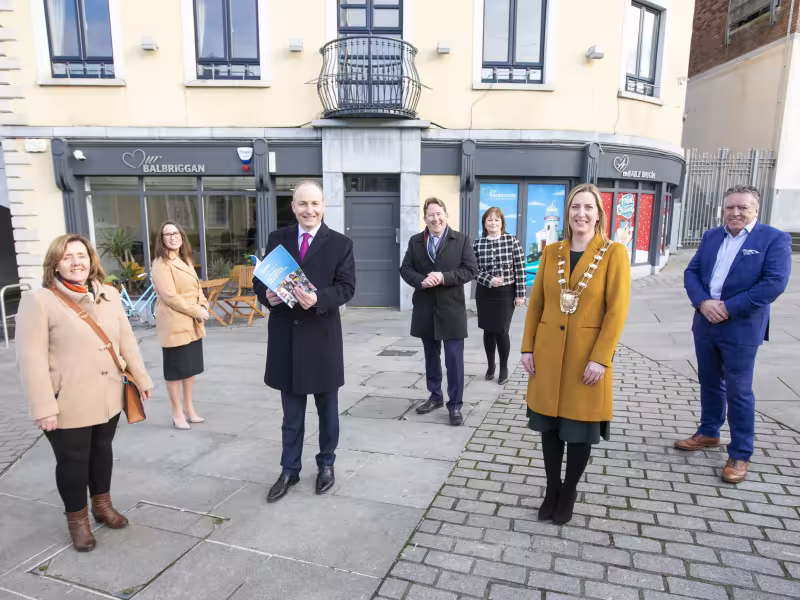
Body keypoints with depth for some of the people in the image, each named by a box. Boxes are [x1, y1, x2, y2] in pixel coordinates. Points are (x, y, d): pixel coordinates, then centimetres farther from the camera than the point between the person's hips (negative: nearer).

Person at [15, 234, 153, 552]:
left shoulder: (108, 294, 3)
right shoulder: (39, 301, -14)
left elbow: (126, 340, 8)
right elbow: (31, 359, -16)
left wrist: (141, 378, 9)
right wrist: (43, 407, -19)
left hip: (107, 398, 5)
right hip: (68, 404, -5)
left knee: (102, 451, 20)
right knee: (73, 461, 9)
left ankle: (102, 505, 41)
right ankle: (77, 520, 32)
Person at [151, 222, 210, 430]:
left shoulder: (186, 260, 14)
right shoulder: (161, 264, -13)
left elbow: (196, 287, 16)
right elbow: (170, 296, -19)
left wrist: (203, 306, -2)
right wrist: (196, 311, -16)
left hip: (192, 323, 8)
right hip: (174, 324, -8)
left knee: (190, 367, 16)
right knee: (175, 369, 3)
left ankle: (189, 408, 29)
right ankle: (177, 414, 15)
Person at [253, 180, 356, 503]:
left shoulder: (340, 243, -3)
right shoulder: (277, 239, 6)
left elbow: (346, 287, -10)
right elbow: (260, 277, 8)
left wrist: (318, 299, -28)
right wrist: (266, 294, -15)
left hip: (322, 337, -2)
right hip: (285, 337, 2)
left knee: (327, 408, 15)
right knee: (291, 412, 14)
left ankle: (326, 464, 34)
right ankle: (289, 469, 29)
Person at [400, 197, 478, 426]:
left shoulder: (461, 240, 0)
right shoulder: (415, 241, 7)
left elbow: (471, 269, -6)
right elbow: (405, 269, 4)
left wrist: (444, 277, -19)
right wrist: (421, 280, -16)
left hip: (451, 309, -3)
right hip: (425, 309, 3)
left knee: (454, 359, -1)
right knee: (431, 357, 15)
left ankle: (455, 404, 11)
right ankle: (435, 396, 31)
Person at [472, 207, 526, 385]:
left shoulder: (512, 241, -5)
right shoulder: (477, 244, -1)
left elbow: (520, 269, -5)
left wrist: (520, 294, -7)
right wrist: (489, 280, -18)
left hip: (506, 294, -2)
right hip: (485, 294, 2)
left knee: (501, 331, -3)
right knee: (488, 331, 10)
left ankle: (504, 368, 16)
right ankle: (490, 365, 28)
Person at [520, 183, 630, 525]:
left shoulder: (614, 253, -5)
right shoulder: (551, 253, 5)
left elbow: (617, 311, -10)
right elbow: (535, 303, 7)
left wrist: (600, 358, -15)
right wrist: (528, 347, 2)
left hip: (587, 356, -3)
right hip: (548, 354, 3)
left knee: (581, 429, 9)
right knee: (549, 425, 11)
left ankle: (569, 492, 30)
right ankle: (552, 489, 30)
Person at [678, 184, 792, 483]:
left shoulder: (775, 239, -6)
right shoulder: (711, 236, 9)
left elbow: (775, 282, -15)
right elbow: (691, 272, 5)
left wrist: (729, 308, -19)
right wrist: (703, 302, -13)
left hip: (741, 328, -5)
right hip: (705, 323, 5)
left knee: (738, 391, 3)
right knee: (709, 383, 18)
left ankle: (740, 454, 16)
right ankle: (708, 433, 36)